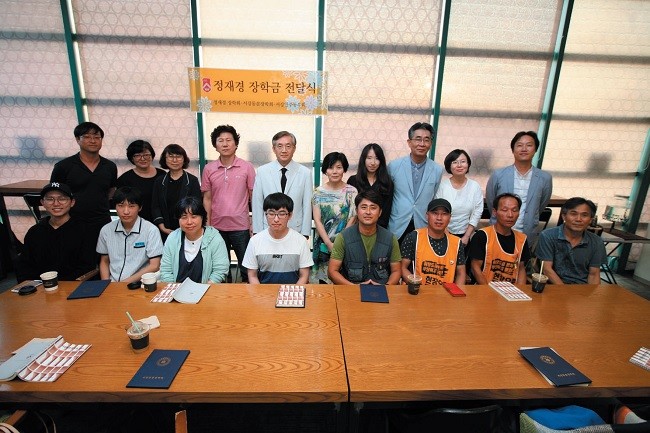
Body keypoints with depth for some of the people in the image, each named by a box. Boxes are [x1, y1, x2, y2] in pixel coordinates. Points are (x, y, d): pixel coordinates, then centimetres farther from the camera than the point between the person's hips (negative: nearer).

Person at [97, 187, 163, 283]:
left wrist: (125, 282, -12)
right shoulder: (106, 230, 6)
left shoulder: (151, 230, -8)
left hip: (138, 284, -3)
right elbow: (104, 261, 16)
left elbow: (154, 266, -9)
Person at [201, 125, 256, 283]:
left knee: (246, 266, 8)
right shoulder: (209, 169, 2)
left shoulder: (247, 167, -4)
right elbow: (207, 199, 6)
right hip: (217, 227, 2)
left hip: (241, 226, -2)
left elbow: (253, 197, 0)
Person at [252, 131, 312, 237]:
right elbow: (257, 204, 0)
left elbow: (307, 206, -2)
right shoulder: (262, 171, -2)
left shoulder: (305, 173, -4)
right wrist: (257, 233, -1)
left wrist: (305, 235, -3)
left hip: (295, 232, 0)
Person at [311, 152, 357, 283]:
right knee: (323, 278, 6)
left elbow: (352, 219, -3)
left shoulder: (351, 192, -2)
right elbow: (317, 220, -2)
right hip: (323, 244, 1)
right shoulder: (318, 192, 1)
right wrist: (329, 243, -10)